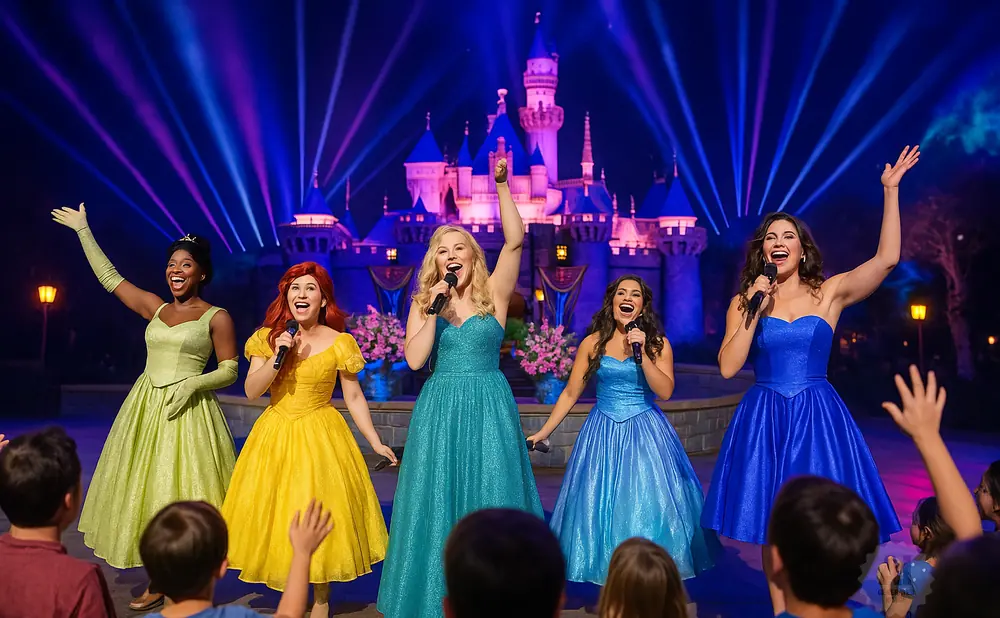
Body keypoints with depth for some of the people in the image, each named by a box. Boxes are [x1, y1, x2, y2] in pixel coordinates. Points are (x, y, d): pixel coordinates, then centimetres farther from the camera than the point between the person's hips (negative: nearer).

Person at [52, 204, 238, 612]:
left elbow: (230, 371, -3)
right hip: (146, 408, 6)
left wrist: (193, 383, -18)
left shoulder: (216, 317, -3)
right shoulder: (155, 308, 11)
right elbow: (110, 278, 17)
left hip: (188, 411, -5)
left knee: (181, 493, -4)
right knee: (146, 490, 8)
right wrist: (83, 230, 20)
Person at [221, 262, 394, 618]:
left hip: (320, 437, -2)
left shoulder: (339, 342, -6)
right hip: (275, 436, 3)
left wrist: (376, 443, -4)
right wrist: (278, 356, -17)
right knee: (278, 514, 7)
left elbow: (354, 398, -1)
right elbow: (251, 392, -4)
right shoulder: (268, 338, 0)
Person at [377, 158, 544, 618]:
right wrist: (433, 309, -11)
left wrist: (501, 185, -16)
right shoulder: (424, 302, 7)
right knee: (439, 500, 7)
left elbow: (515, 240, -10)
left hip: (489, 408, -1)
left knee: (491, 500, 4)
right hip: (440, 410, 2)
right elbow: (414, 359, -5)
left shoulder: (493, 294, 2)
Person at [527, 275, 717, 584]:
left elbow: (665, 391, -12)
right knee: (599, 502, 5)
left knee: (648, 502, 1)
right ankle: (606, 566, 22)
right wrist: (543, 431, 1)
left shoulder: (658, 344, 0)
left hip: (646, 431, 0)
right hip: (603, 432, 1)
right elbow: (570, 393, 3)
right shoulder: (593, 343, -1)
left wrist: (642, 353, -21)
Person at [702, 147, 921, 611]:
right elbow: (728, 367, -6)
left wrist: (890, 191, -10)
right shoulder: (744, 302, 3)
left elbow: (887, 259, -9)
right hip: (764, 420, 0)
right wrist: (754, 310, -11)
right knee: (773, 527, 8)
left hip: (818, 417, 0)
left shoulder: (829, 292, 3)